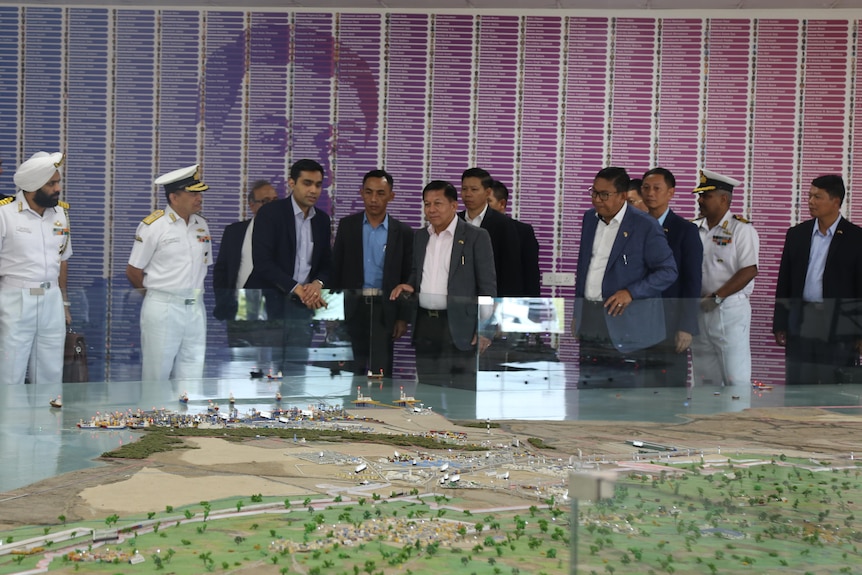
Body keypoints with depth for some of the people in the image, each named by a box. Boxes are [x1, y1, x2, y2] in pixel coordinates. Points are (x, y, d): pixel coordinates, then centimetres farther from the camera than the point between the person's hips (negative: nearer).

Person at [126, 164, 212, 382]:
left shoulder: (201, 225, 10)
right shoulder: (153, 226, -7)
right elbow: (133, 272, -3)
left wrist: (194, 293, 11)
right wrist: (157, 294, 7)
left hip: (195, 308, 5)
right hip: (162, 309, -5)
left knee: (192, 378, 4)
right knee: (156, 375, 0)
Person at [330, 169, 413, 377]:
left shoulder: (403, 233, 4)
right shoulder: (347, 225, 7)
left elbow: (407, 279, 5)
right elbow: (336, 270, 7)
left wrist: (403, 317, 0)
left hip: (385, 311, -1)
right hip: (353, 307, 1)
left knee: (381, 371, -5)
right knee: (353, 372, 2)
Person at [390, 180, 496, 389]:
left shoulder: (476, 236, -5)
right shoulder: (421, 236, 14)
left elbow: (488, 285, -6)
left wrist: (485, 330, -12)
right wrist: (408, 286, 2)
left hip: (459, 326, -6)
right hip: (425, 326, 6)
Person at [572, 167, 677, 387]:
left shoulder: (646, 226, -9)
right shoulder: (590, 219, 12)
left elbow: (668, 271, -8)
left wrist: (631, 292, -20)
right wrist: (577, 313, 18)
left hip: (625, 320, -6)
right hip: (590, 319, 6)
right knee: (588, 383, 5)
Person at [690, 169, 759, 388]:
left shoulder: (741, 229, -5)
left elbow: (749, 271, -12)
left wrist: (716, 297, -15)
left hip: (731, 310, -6)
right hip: (699, 310, 6)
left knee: (736, 379, -8)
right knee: (704, 380, 8)